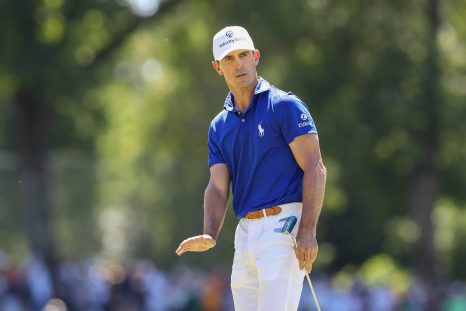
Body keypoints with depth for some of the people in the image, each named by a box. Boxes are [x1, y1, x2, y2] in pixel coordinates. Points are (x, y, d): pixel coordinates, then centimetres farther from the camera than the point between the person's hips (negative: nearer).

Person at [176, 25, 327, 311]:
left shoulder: (285, 106, -3)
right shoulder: (219, 126, 16)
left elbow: (315, 169, -9)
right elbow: (218, 185, 7)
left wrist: (308, 231, -18)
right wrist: (210, 235, -12)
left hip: (284, 223, -7)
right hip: (245, 231, 7)